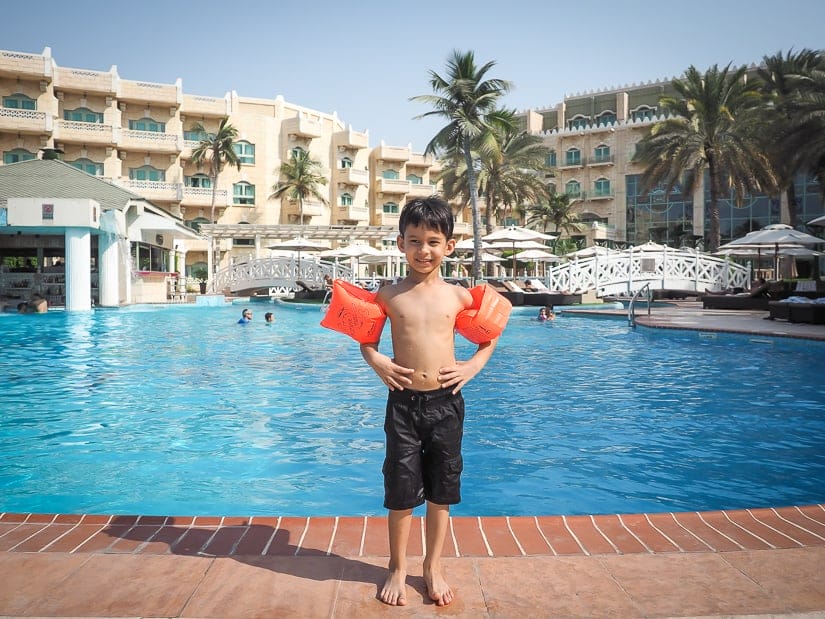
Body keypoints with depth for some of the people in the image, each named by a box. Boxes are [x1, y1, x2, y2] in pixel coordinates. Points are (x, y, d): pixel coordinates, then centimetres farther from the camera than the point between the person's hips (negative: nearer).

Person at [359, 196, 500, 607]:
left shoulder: (458, 296, 0)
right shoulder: (388, 295, -2)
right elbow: (365, 336, 11)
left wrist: (474, 364, -1)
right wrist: (376, 362, -7)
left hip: (445, 401, 1)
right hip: (403, 401, -1)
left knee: (441, 490, 12)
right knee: (401, 491, 8)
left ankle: (433, 567, 32)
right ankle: (398, 568, 29)